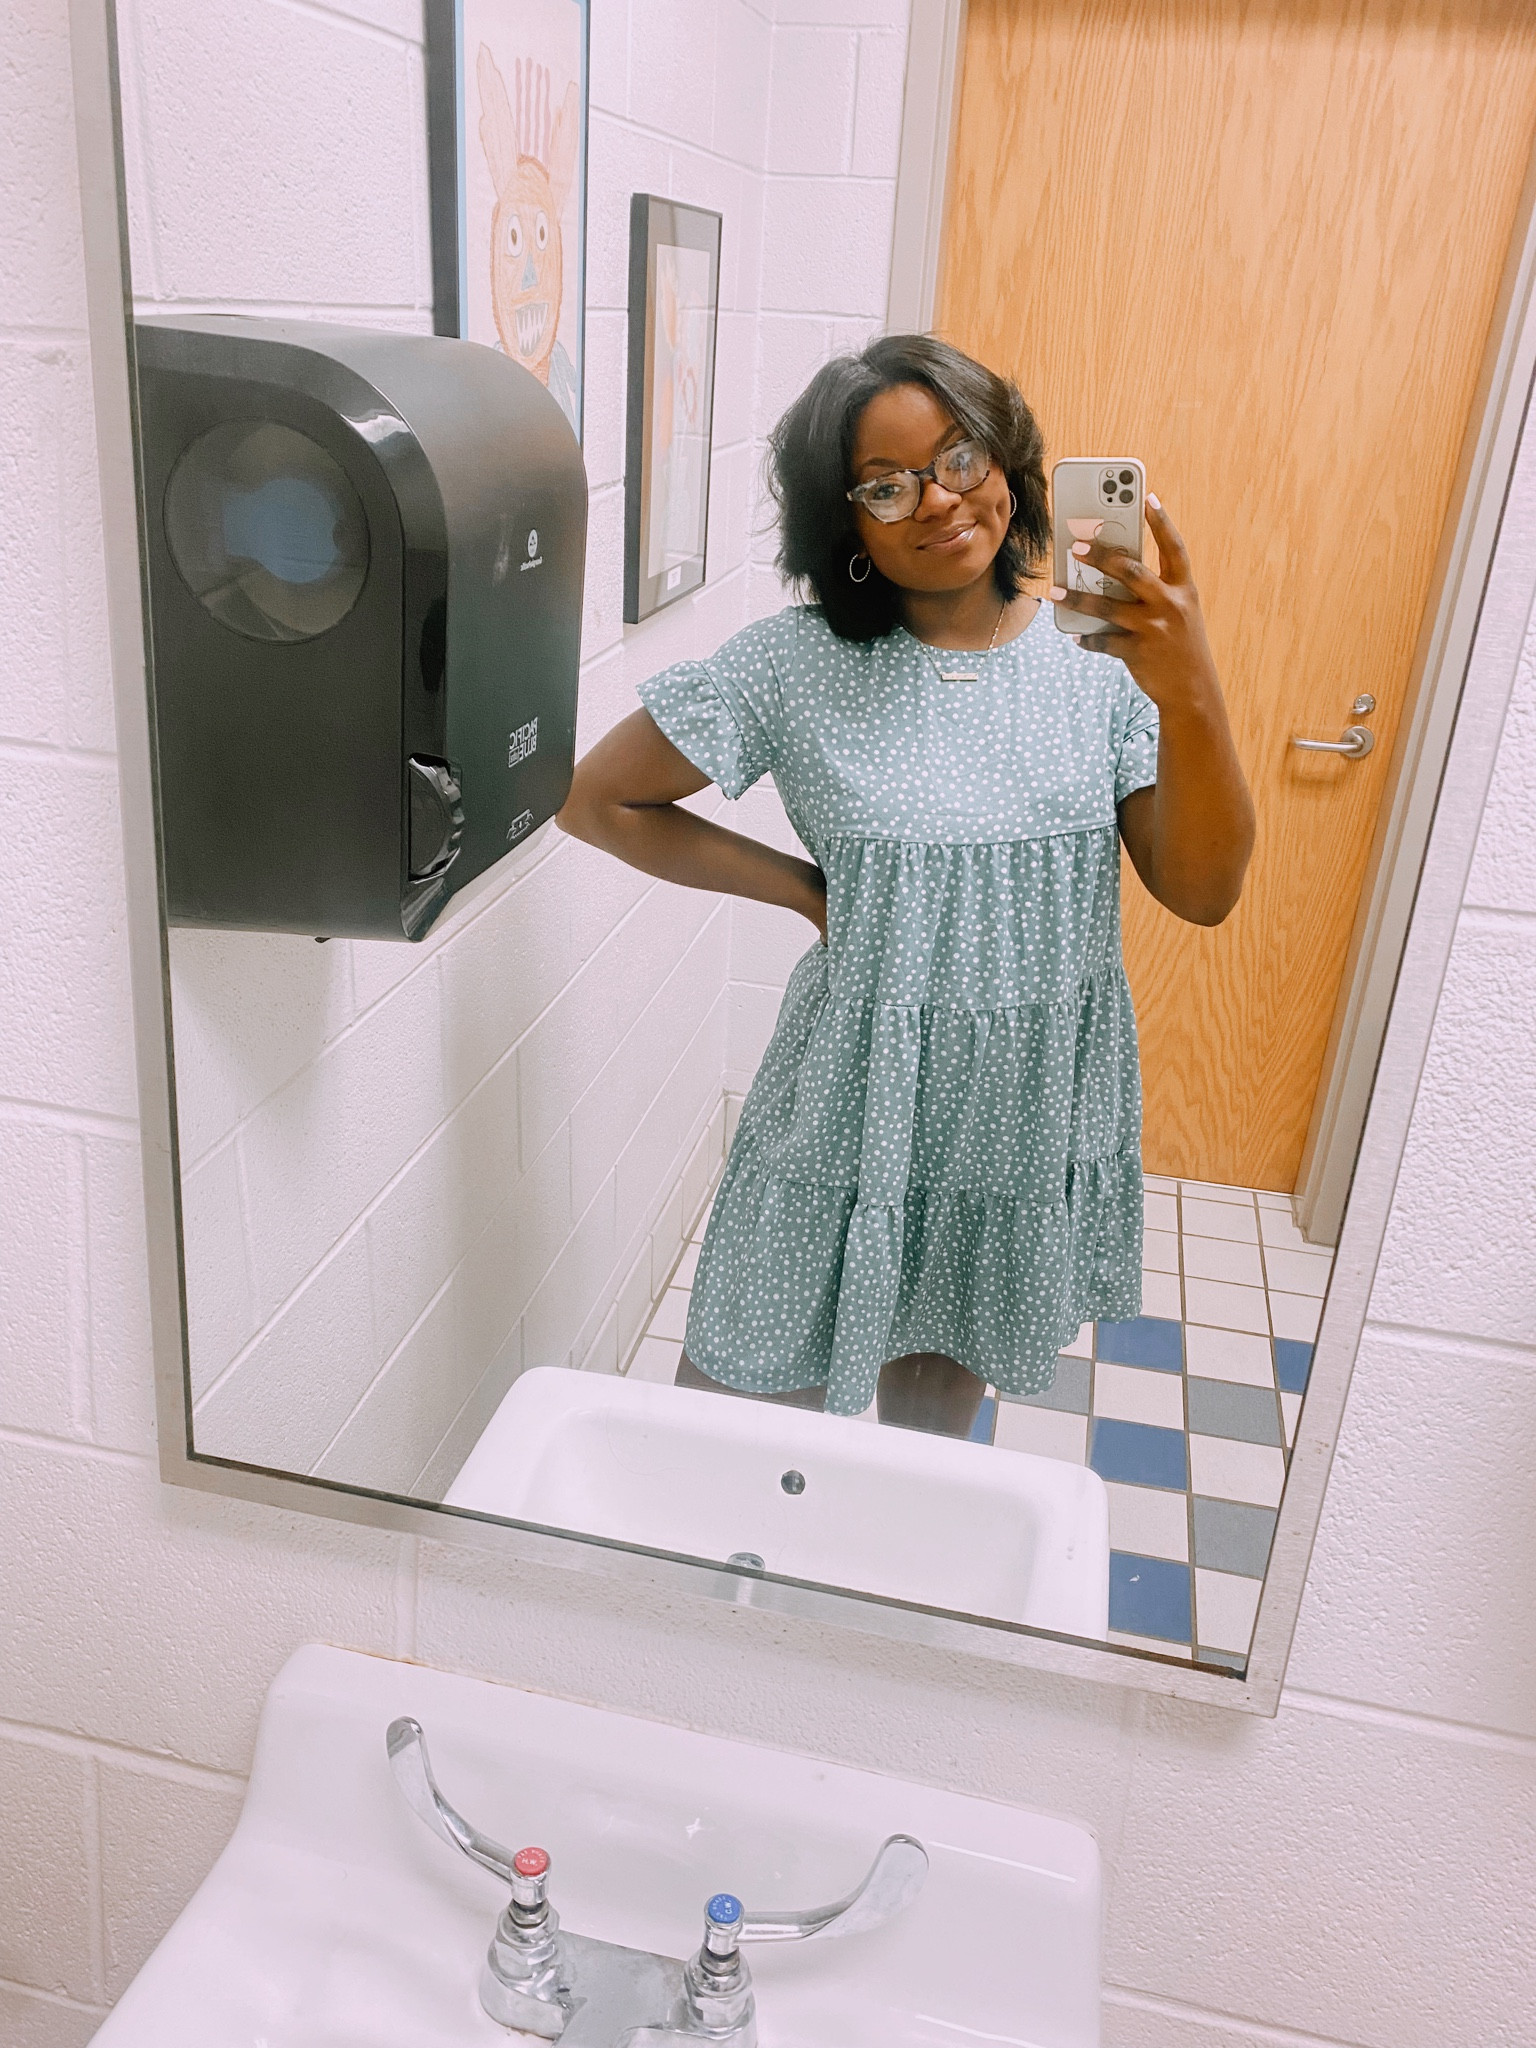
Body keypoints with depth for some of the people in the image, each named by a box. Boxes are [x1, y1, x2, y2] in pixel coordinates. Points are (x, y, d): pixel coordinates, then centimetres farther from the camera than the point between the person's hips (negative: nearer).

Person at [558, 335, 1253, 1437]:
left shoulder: (1102, 650, -6)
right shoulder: (800, 665, -13)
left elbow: (1203, 892, -12)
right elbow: (597, 800, -7)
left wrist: (1190, 697, -28)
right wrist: (802, 888, -9)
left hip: (1038, 1115, 3)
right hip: (861, 1109, -2)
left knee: (939, 1399, 27)